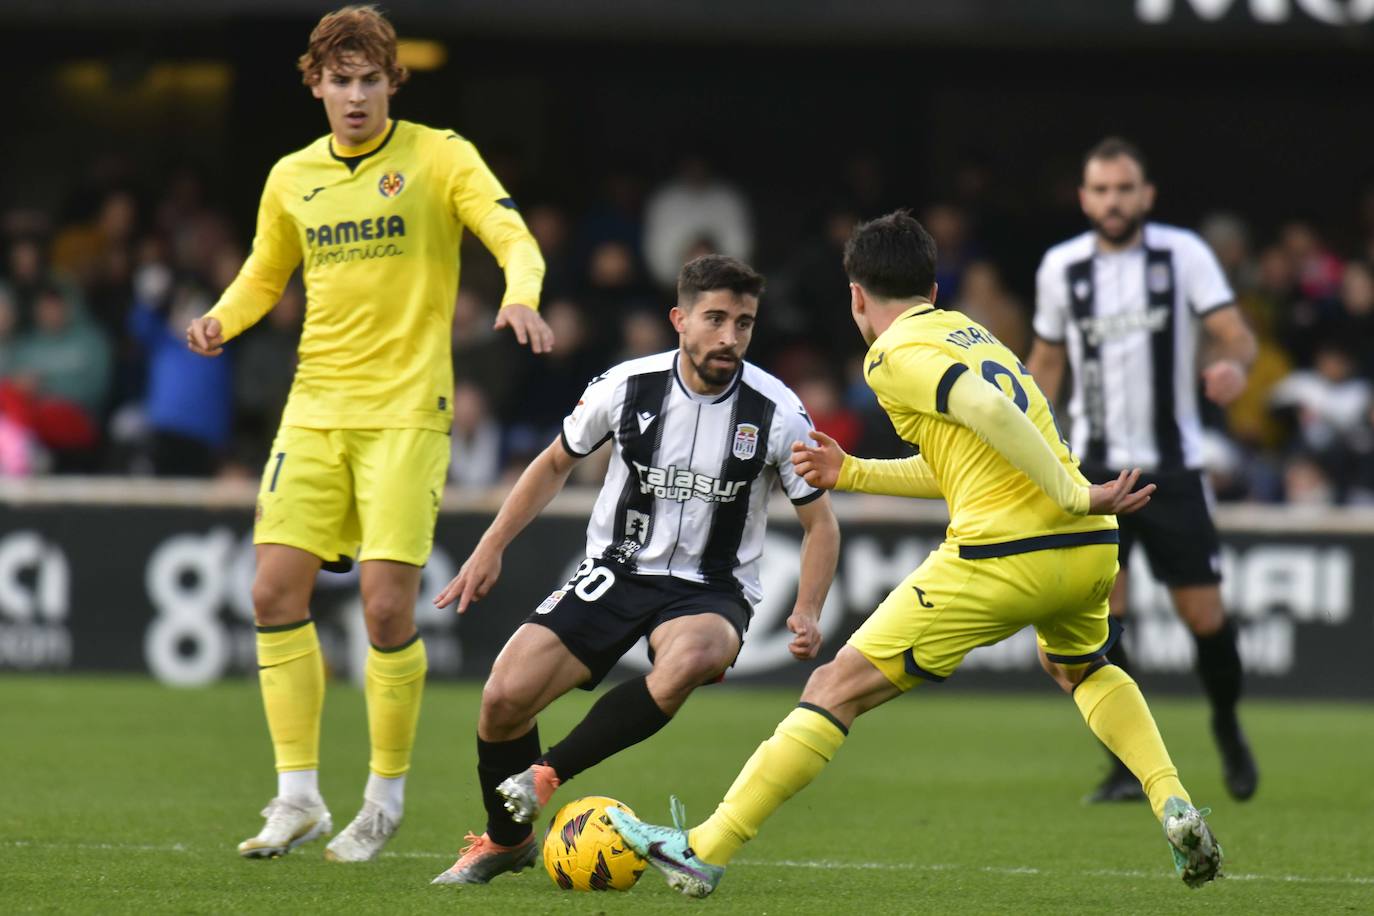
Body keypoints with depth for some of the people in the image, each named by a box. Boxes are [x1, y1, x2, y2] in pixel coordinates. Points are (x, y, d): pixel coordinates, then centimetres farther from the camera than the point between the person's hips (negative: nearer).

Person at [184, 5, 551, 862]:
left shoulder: (438, 157, -2)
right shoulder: (292, 179, 11)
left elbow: (516, 240, -11)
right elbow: (265, 274, 24)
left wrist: (520, 297, -33)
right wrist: (222, 318, 2)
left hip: (406, 412, -4)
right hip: (315, 407, 4)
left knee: (388, 605, -10)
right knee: (276, 591, -5)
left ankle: (386, 796, 7)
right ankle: (299, 795, 4)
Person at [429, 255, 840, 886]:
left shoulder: (777, 414, -10)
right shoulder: (625, 388, -7)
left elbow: (819, 524, 1)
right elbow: (555, 463, 12)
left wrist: (807, 613, -14)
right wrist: (490, 549, 6)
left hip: (712, 590, -2)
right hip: (616, 570, 2)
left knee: (690, 658, -39)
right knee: (505, 695, -16)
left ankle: (546, 776, -23)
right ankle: (506, 840, 14)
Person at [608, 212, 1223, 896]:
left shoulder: (895, 356, -2)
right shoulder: (966, 333, 24)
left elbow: (988, 411, -18)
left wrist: (1075, 496, -18)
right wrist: (849, 474, 29)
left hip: (999, 558, -8)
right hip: (1088, 549, 8)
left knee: (836, 689, 0)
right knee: (1081, 667, 38)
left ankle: (706, 850, -2)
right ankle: (1174, 808, 18)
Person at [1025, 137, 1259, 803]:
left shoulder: (1183, 254, -4)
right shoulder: (1061, 267, 2)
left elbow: (1235, 334, -10)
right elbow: (1046, 359, 15)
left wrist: (1233, 363, -33)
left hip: (1173, 466, -1)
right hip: (1096, 467, 1)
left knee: (1203, 612, -1)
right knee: (1099, 616, -13)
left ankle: (1227, 724, 29)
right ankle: (1128, 766, -5)